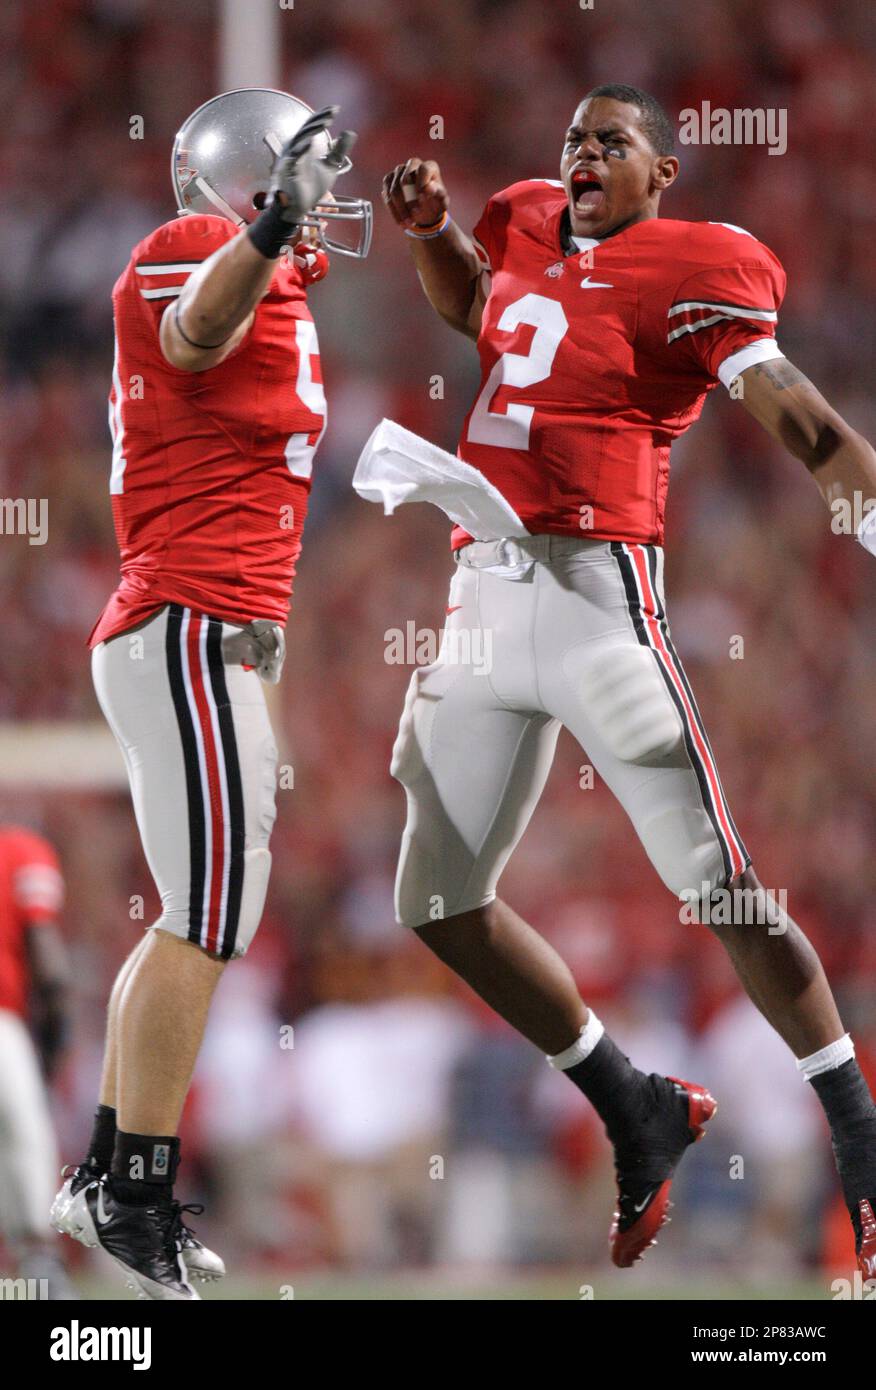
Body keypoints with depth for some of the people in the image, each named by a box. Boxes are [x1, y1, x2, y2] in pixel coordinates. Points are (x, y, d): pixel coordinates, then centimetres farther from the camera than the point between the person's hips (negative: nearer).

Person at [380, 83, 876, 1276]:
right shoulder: (531, 227, 14)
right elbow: (472, 306, 37)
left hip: (594, 588, -8)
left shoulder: (688, 270, -7)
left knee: (717, 883, -11)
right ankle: (636, 1113, 24)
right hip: (484, 595, 8)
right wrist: (430, 228, 18)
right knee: (444, 905, 10)